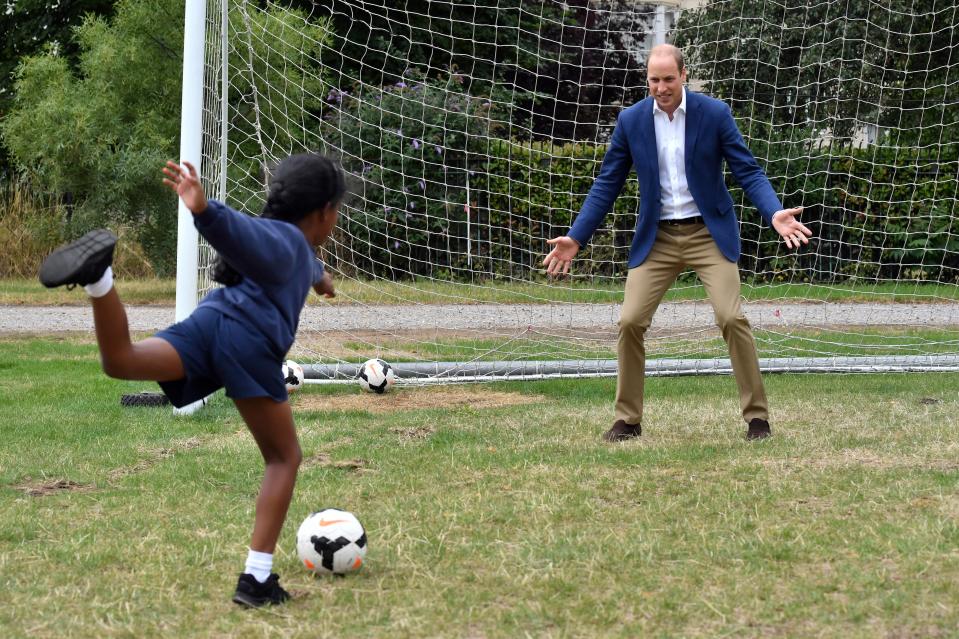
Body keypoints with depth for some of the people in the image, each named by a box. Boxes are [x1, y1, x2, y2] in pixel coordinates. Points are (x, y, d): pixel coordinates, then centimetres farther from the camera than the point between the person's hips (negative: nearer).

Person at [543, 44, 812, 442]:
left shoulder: (715, 113, -6)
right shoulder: (631, 120, -1)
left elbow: (747, 171, -5)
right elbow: (607, 184, 5)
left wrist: (774, 214, -22)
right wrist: (576, 238, -1)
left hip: (708, 233, -2)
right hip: (657, 238, 2)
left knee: (731, 318, -14)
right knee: (630, 322, -6)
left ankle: (757, 416, -2)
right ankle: (627, 419, 8)